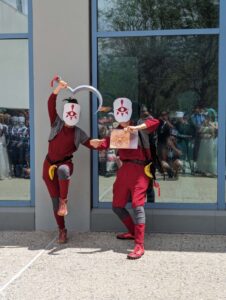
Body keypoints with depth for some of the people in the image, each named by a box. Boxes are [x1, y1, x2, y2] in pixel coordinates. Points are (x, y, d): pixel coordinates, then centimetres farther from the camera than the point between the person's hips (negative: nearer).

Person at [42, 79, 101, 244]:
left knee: (62, 171, -42)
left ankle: (64, 201, -29)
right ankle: (62, 230, 16)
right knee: (55, 199, 3)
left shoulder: (78, 132, 4)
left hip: (65, 163, -1)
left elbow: (90, 143, -1)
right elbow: (51, 104, -11)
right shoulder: (57, 123, 0)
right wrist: (59, 88, -22)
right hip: (49, 165, 1)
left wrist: (96, 143, -26)